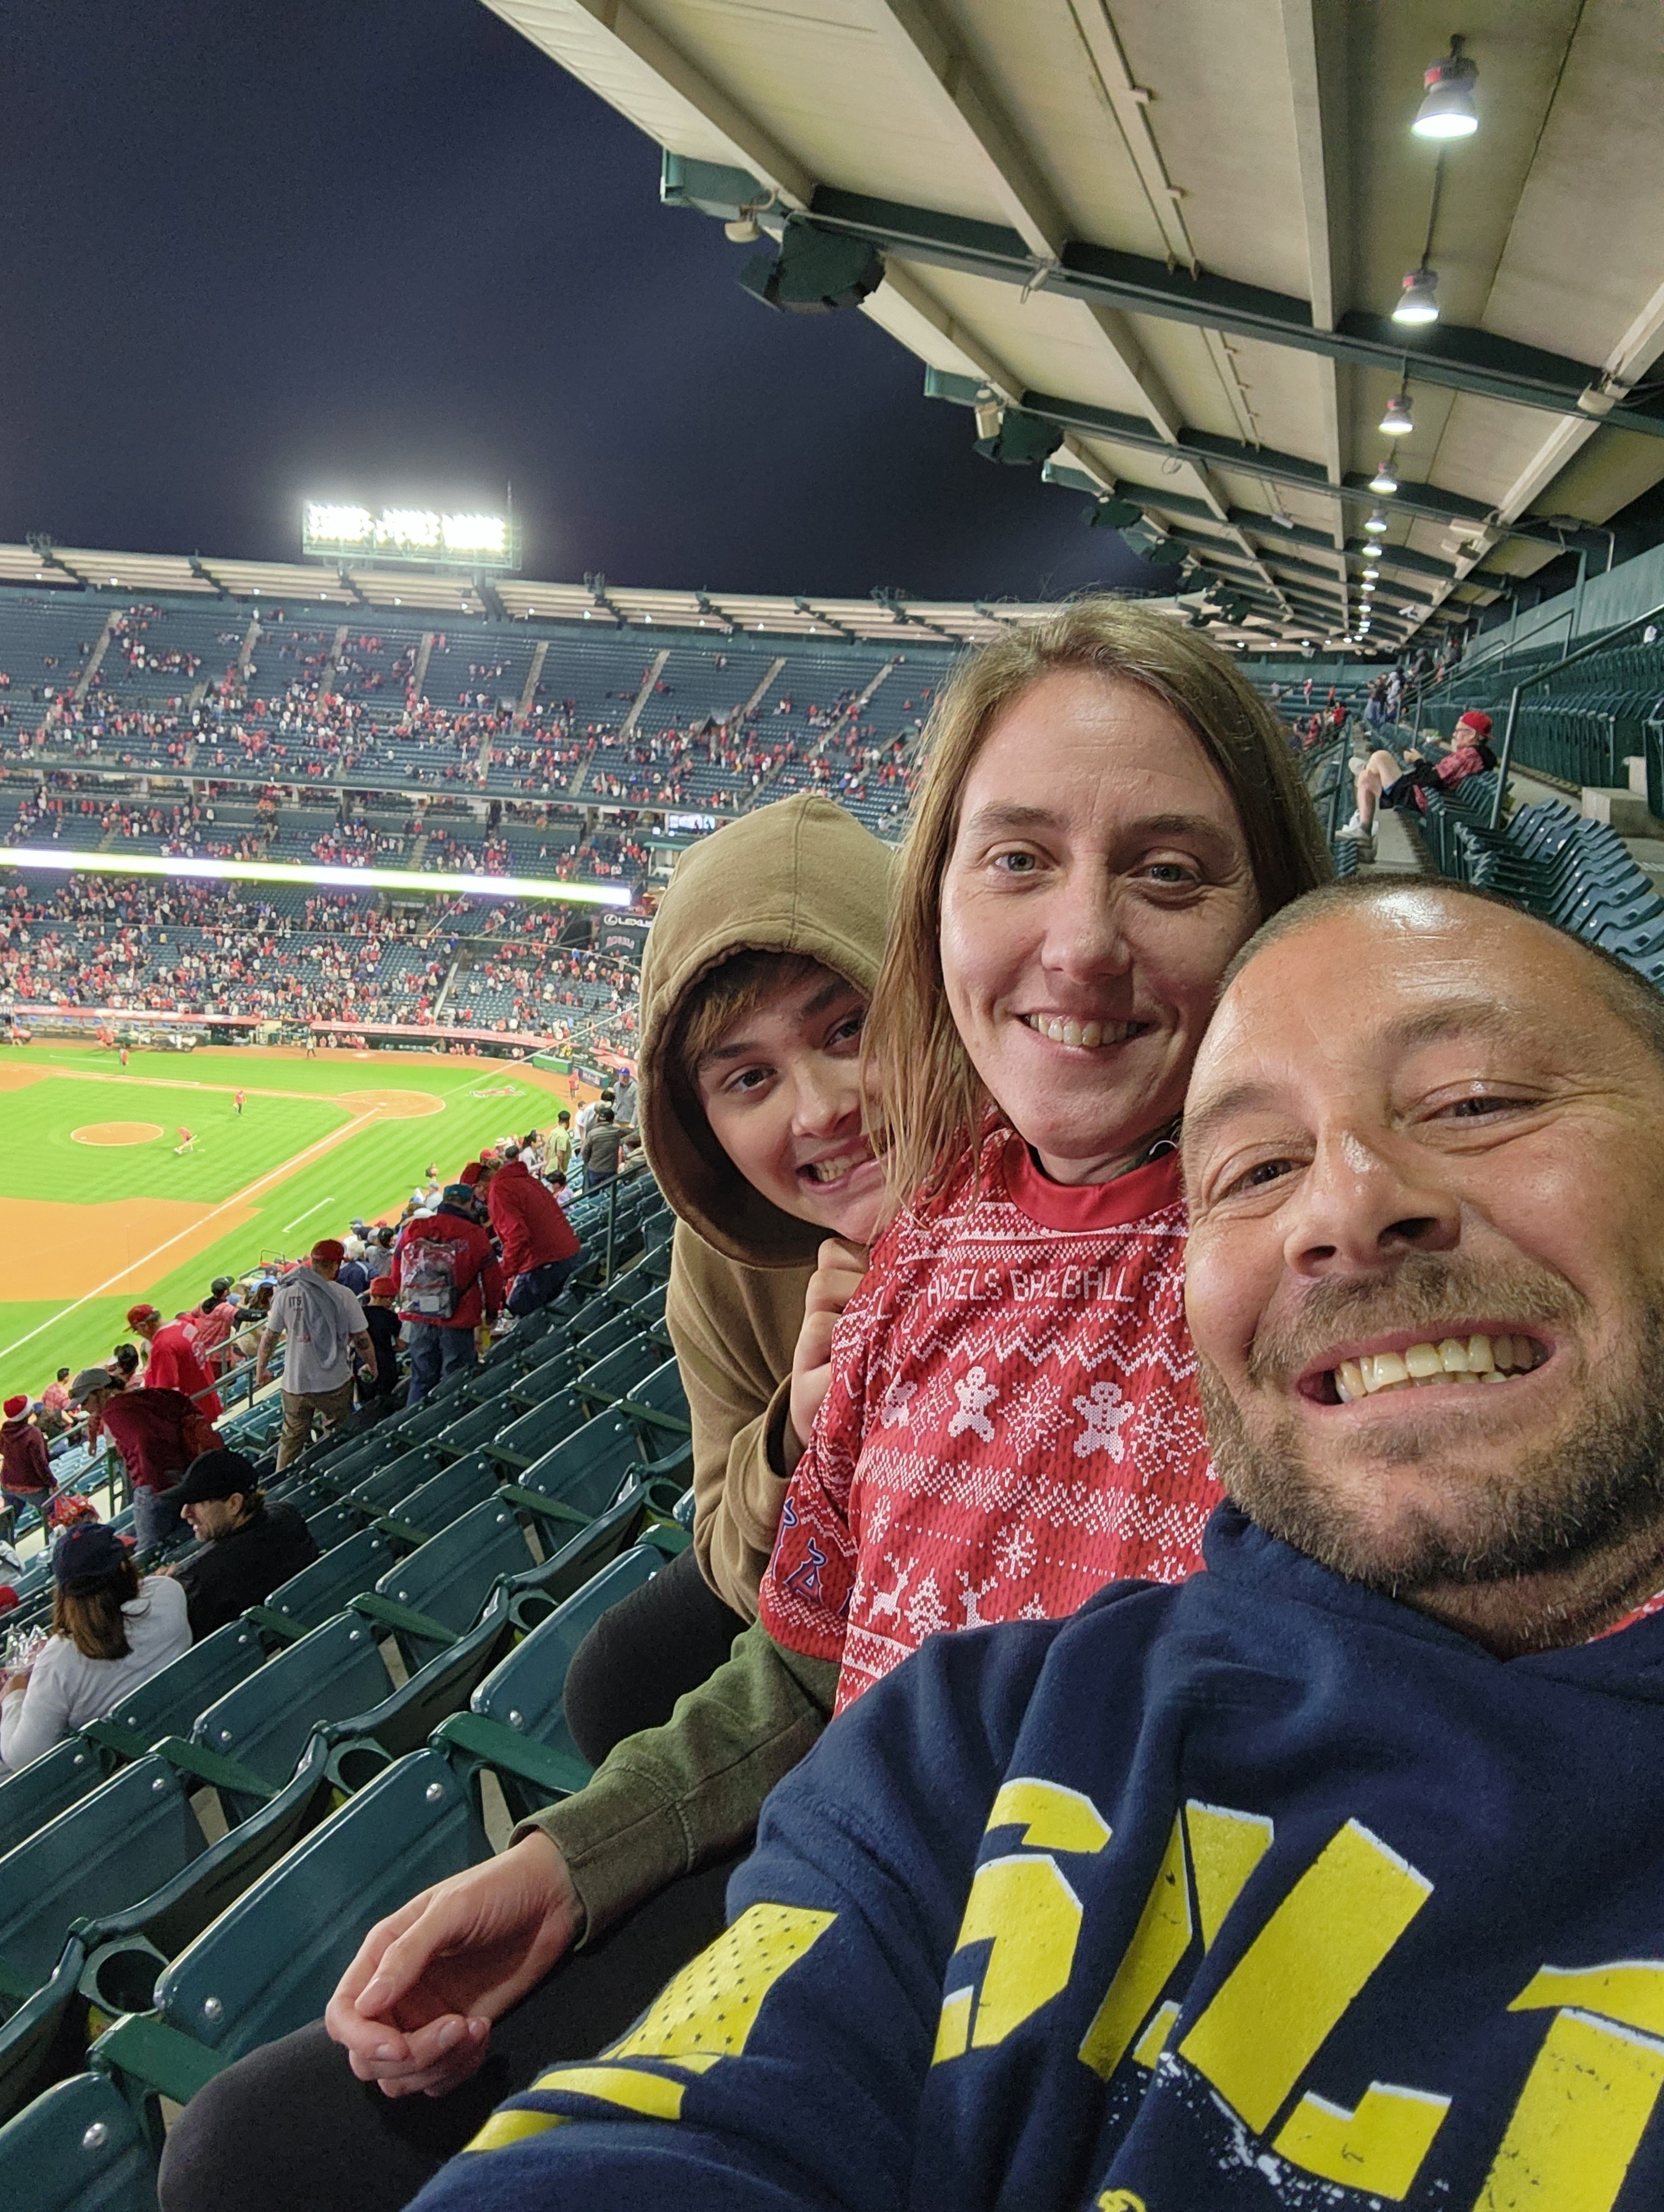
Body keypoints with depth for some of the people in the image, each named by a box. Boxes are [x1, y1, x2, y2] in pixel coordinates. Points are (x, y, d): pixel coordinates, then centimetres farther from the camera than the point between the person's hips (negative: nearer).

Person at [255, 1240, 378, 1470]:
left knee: (292, 1438, 15)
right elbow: (362, 1339, -6)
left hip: (295, 1382, 2)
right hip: (336, 1382, -2)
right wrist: (372, 1367, 11)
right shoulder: (343, 1296, -10)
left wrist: (261, 1369, 17)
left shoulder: (285, 1293, -3)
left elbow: (269, 1337, 3)